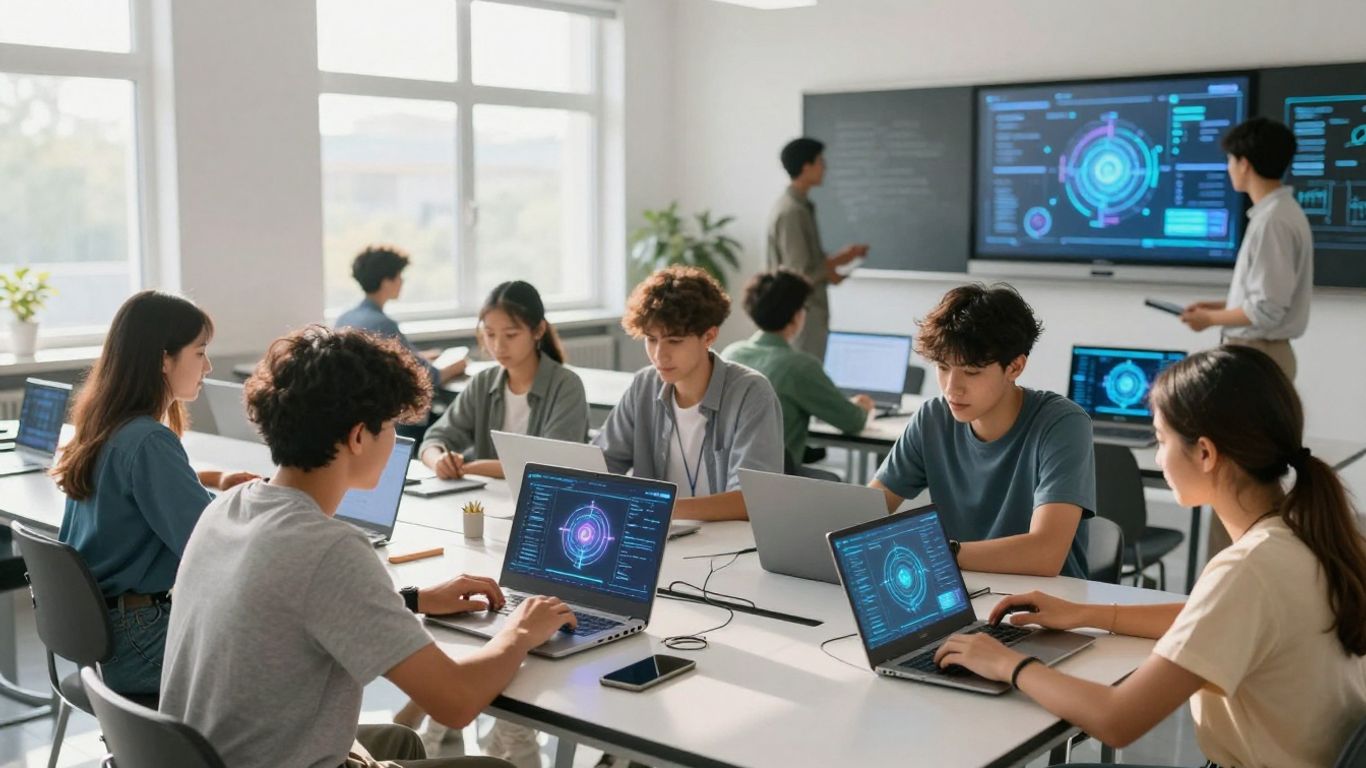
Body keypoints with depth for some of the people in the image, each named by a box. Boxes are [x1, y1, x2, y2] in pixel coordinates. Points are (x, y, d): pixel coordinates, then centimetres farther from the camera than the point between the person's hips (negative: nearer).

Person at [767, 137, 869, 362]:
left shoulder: (798, 206, 11)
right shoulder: (792, 212, -20)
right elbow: (800, 274, -22)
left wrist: (840, 256, 7)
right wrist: (829, 272, -5)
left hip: (806, 312, 10)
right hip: (802, 315, -10)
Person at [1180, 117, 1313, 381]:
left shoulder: (1272, 221, -19)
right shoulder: (1279, 211, 9)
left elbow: (1266, 310, -21)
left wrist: (1210, 318, -8)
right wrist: (1219, 306, 12)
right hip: (1259, 352, 9)